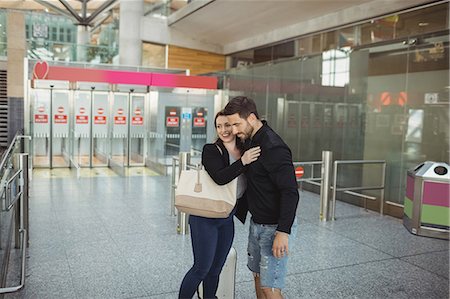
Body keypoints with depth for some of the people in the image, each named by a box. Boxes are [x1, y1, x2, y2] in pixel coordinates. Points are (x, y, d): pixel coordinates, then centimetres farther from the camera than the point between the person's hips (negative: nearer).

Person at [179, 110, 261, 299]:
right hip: (205, 217, -6)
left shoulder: (244, 151, 4)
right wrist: (242, 162, -34)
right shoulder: (211, 150, -13)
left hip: (227, 219, 6)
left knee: (215, 269, 16)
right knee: (202, 268, 0)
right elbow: (220, 178, -29)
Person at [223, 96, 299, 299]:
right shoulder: (251, 141, 6)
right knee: (258, 276, 19)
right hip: (257, 223, 9)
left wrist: (283, 232, -28)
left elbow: (290, 192, -26)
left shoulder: (273, 147, -23)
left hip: (275, 226, -9)